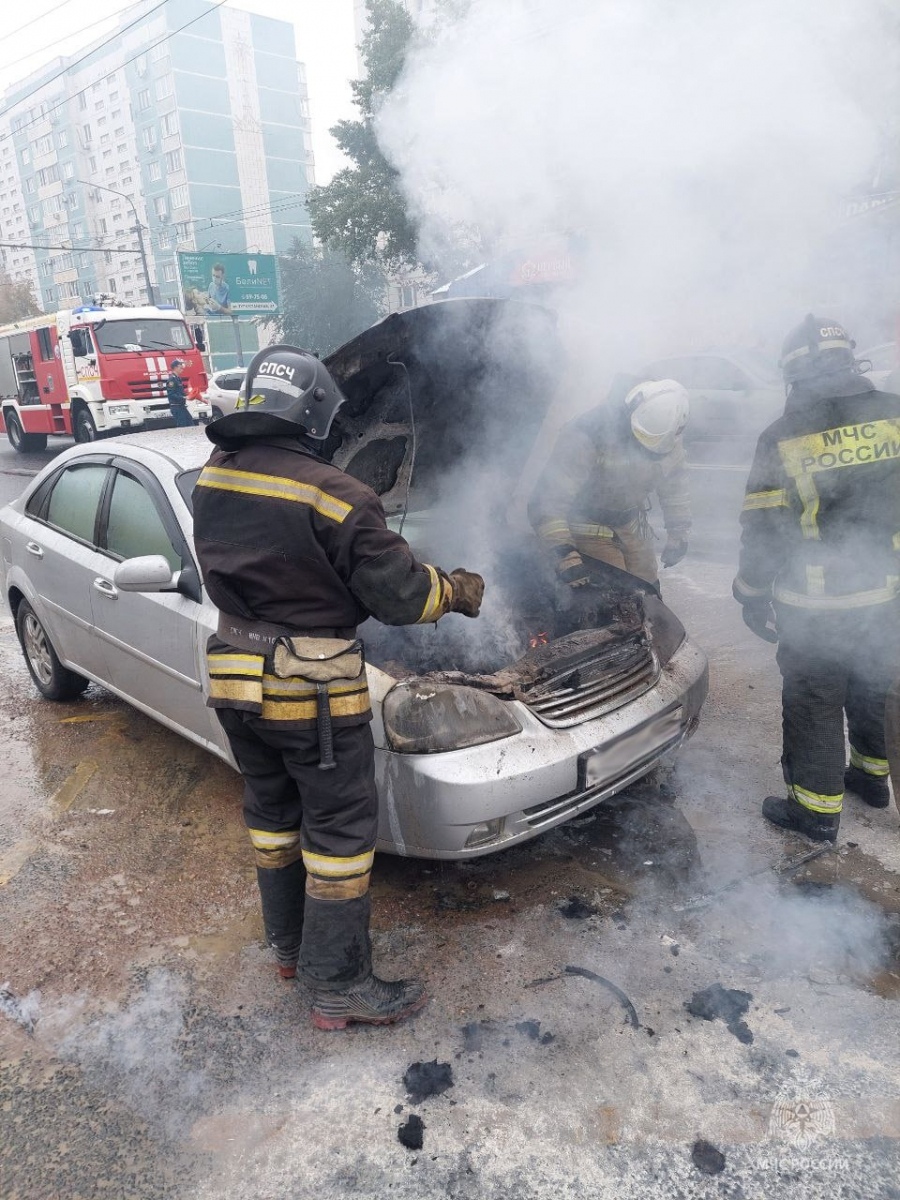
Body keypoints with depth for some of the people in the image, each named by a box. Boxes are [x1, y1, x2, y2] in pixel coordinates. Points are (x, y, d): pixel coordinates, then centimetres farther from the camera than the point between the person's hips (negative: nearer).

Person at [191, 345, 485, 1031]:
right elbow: (401, 594, -15)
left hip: (234, 679, 8)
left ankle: (290, 947, 40)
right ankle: (338, 988, 19)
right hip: (311, 692, -7)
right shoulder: (333, 496, -20)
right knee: (341, 831, 7)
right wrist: (460, 590, 4)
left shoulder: (211, 480, 2)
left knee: (272, 813, 22)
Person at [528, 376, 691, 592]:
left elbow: (674, 482, 8)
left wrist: (679, 532, 6)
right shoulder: (585, 437, -33)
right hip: (589, 527, -6)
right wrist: (565, 554, -44)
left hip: (632, 525, 6)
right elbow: (547, 503, -34)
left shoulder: (665, 432, -13)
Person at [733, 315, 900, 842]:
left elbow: (763, 529, -11)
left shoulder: (783, 438, -14)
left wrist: (753, 596, 2)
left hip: (813, 607, -4)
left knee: (814, 704, 9)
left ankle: (818, 809, 20)